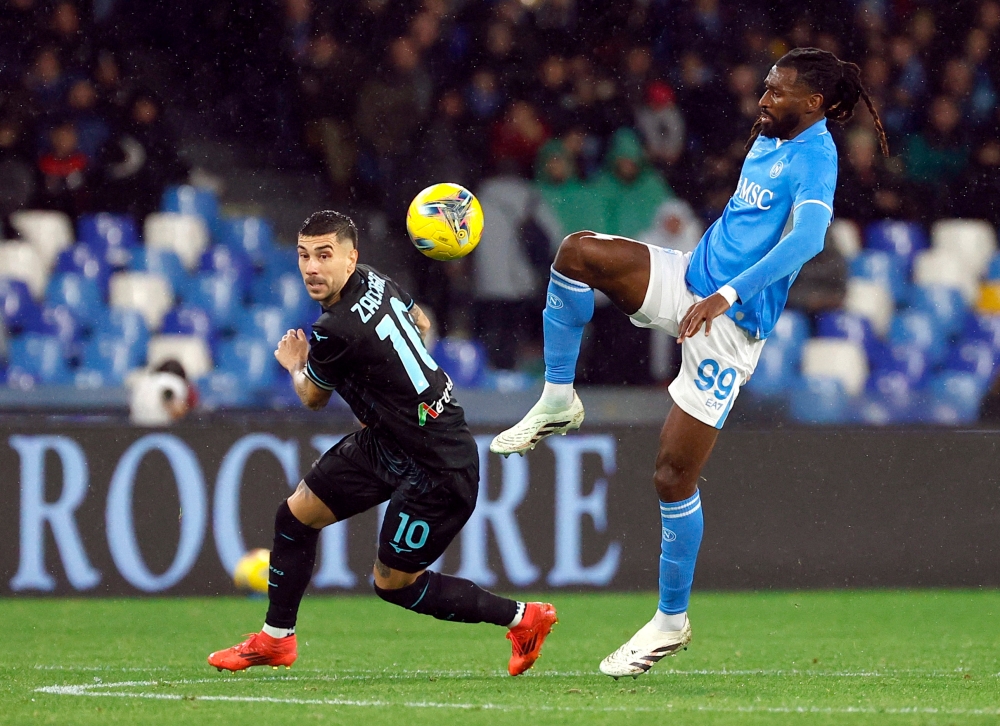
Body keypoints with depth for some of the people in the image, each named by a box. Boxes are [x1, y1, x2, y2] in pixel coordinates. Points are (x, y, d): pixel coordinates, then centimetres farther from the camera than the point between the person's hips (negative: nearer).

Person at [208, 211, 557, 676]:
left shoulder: (336, 332, -28)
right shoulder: (376, 281, -2)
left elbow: (313, 398, -6)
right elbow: (419, 323, 22)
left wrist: (295, 365, 16)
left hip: (436, 470, -10)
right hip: (385, 442, 10)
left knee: (393, 584, 2)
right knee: (295, 515, 11)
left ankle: (521, 617, 15)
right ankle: (275, 640, 27)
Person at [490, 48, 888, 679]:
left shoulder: (815, 155, -16)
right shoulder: (767, 141, 11)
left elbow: (808, 238, -32)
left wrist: (727, 296, -37)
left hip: (730, 324, -8)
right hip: (689, 282, 8)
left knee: (674, 477, -6)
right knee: (579, 250, -15)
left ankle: (672, 620, 9)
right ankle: (558, 401, -4)